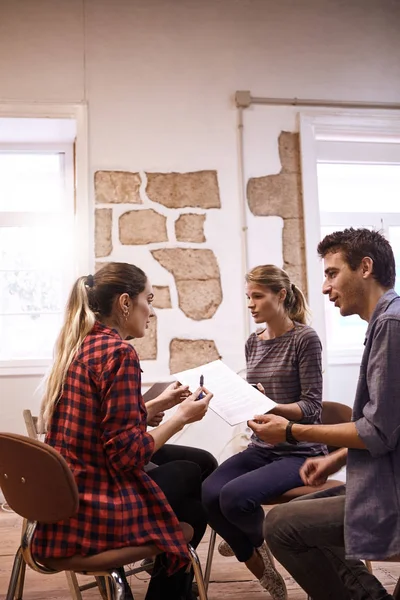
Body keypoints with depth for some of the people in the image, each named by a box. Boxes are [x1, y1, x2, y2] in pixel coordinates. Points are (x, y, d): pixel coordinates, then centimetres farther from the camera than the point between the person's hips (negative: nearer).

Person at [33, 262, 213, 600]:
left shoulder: (78, 347, 8)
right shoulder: (118, 351, -18)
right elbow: (127, 455, -21)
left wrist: (161, 404, 16)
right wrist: (181, 417, -9)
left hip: (65, 503, 8)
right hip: (97, 509, -8)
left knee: (188, 471, 24)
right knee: (197, 505, 18)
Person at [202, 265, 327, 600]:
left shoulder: (305, 338, -10)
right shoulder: (253, 343, 10)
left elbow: (311, 406, -13)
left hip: (300, 452, -6)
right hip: (262, 448, 6)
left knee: (234, 496, -29)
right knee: (209, 494, -21)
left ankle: (256, 542, 10)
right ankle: (261, 569, 6)